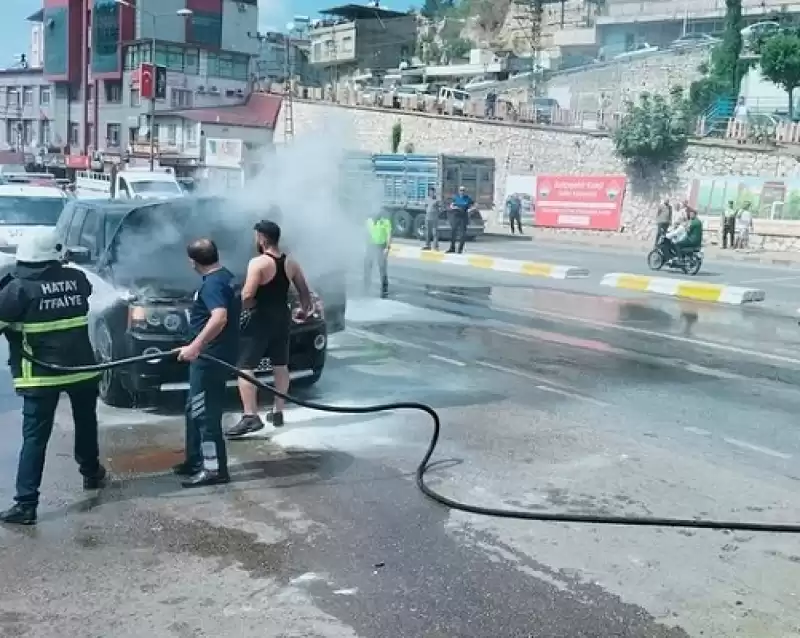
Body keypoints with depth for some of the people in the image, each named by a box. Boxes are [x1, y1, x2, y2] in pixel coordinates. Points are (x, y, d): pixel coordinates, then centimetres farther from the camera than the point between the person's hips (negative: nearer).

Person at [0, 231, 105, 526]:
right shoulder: (76, 279, 0)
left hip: (41, 375, -3)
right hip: (82, 368, 4)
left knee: (35, 438, -1)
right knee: (86, 425, 25)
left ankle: (26, 504, -4)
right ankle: (92, 473, 42)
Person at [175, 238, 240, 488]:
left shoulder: (211, 284, -19)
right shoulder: (226, 277, 12)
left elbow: (220, 317, -35)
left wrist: (195, 346, -39)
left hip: (209, 357, -10)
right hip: (217, 354, 10)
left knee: (205, 412, -4)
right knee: (195, 409, 19)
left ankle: (214, 469, 1)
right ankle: (196, 460, 28)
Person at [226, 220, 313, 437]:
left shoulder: (258, 262, -15)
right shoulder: (291, 263, 6)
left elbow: (247, 295, -23)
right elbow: (305, 291, 14)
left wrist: (247, 307, -3)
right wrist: (306, 308, 32)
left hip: (260, 319, -7)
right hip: (282, 318, 7)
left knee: (245, 367, -5)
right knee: (280, 365, 17)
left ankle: (250, 416, -15)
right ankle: (277, 412, 24)